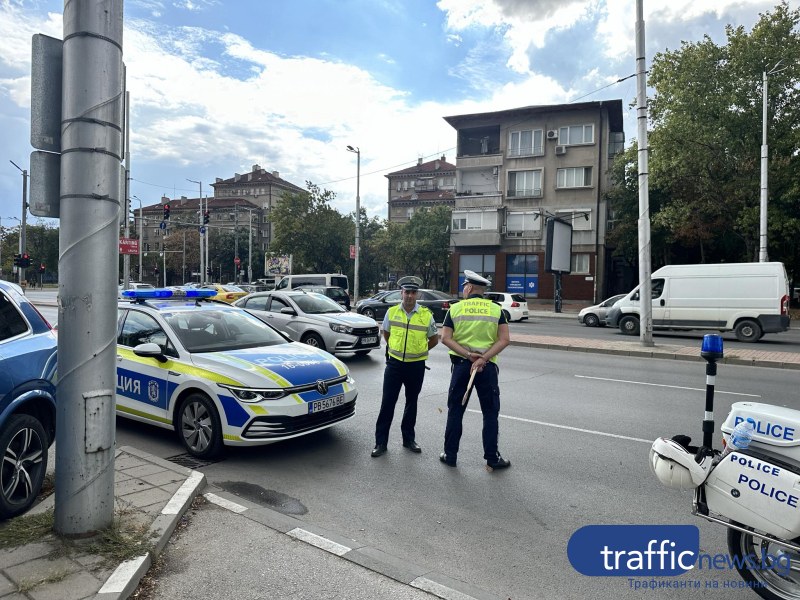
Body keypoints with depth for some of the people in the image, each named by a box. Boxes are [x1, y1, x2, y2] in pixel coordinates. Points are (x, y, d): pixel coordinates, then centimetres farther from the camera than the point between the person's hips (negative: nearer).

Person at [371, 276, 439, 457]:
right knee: (387, 403, 0)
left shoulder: (426, 315, -6)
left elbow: (434, 339, 7)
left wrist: (418, 350, 10)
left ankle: (409, 439, 28)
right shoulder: (392, 312, -1)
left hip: (416, 366, 0)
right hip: (394, 364, 0)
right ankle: (381, 442, 9)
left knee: (411, 403, 13)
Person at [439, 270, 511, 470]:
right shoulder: (496, 309, 2)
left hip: (461, 365, 0)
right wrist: (483, 358, -14)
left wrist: (468, 355, -12)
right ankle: (492, 458, 12)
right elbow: (504, 340, -9)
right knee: (490, 413, 10)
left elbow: (445, 338, -8)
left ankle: (450, 455, 17)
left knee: (455, 412, 11)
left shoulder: (455, 309, 1)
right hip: (487, 367, 0)